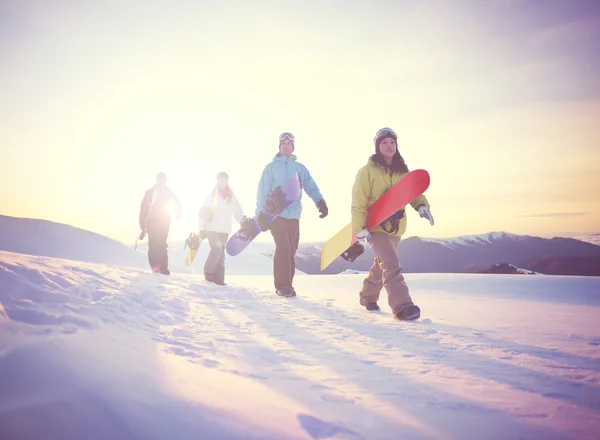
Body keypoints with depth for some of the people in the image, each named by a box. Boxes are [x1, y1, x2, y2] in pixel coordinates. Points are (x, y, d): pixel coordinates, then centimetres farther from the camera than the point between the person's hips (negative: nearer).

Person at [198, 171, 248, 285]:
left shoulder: (232, 197, 9)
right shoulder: (212, 195, 3)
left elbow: (238, 211, 2)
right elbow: (203, 212, 1)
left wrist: (243, 219, -18)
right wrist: (202, 228, -6)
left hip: (224, 230, 3)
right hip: (212, 228, -3)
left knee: (221, 253, 4)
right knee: (217, 249, -18)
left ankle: (218, 279, 7)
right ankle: (208, 272, -2)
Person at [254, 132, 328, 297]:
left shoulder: (300, 168, 14)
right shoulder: (271, 167, 7)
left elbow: (311, 187, 5)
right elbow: (262, 191, 2)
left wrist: (320, 202, -13)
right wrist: (261, 213, -9)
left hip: (293, 215, 4)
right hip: (276, 214, -3)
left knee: (291, 251, 4)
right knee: (283, 247, -16)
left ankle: (287, 285, 12)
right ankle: (282, 285, -11)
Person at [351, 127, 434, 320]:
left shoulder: (402, 171, 8)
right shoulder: (368, 171, -8)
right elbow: (358, 202, -11)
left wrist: (422, 206, -16)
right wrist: (360, 228, -18)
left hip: (395, 227, 6)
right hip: (375, 227, -6)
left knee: (382, 265, 19)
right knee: (391, 265, -20)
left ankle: (368, 296, 38)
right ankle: (402, 306, -24)